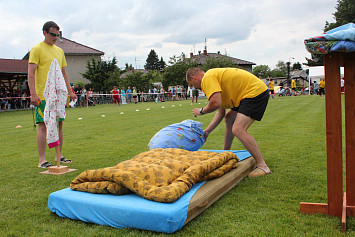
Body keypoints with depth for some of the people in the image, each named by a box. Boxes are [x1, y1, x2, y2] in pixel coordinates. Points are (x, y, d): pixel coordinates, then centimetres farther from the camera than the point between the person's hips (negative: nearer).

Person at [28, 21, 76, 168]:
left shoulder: (59, 51, 17)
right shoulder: (37, 49, -3)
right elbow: (31, 73, -9)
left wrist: (70, 92, 17)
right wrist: (33, 94, -18)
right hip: (43, 95, -6)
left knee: (59, 124, 8)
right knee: (43, 126, -5)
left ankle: (59, 156, 18)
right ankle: (42, 160, 0)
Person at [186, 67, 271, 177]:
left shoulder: (208, 78, -12)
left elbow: (216, 103, -26)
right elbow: (220, 112, 19)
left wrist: (201, 111, -6)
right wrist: (206, 131, 19)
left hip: (256, 92, -11)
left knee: (238, 129, -20)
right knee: (228, 119, 24)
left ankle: (262, 166, -15)